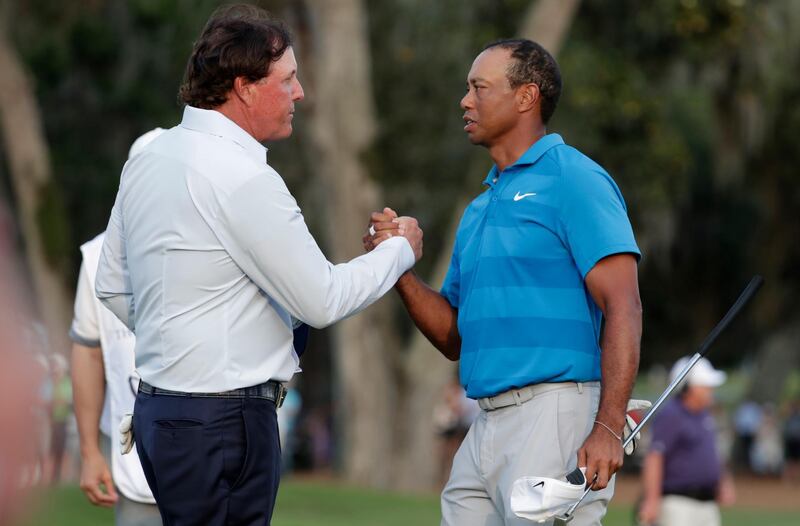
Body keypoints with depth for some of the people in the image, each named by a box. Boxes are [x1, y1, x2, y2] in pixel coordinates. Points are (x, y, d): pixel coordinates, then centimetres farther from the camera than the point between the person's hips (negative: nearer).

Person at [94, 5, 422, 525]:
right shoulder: (243, 178, -16)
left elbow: (113, 286, 19)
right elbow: (321, 301, -12)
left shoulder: (148, 159, 11)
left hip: (157, 407, 9)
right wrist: (401, 251, 4)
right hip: (224, 420, -9)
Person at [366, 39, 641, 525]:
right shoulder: (481, 207, 22)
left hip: (554, 417, -8)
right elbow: (455, 337, 22)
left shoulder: (573, 180, -4)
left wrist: (609, 426, -22)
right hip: (488, 428, 8)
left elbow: (623, 307, -13)